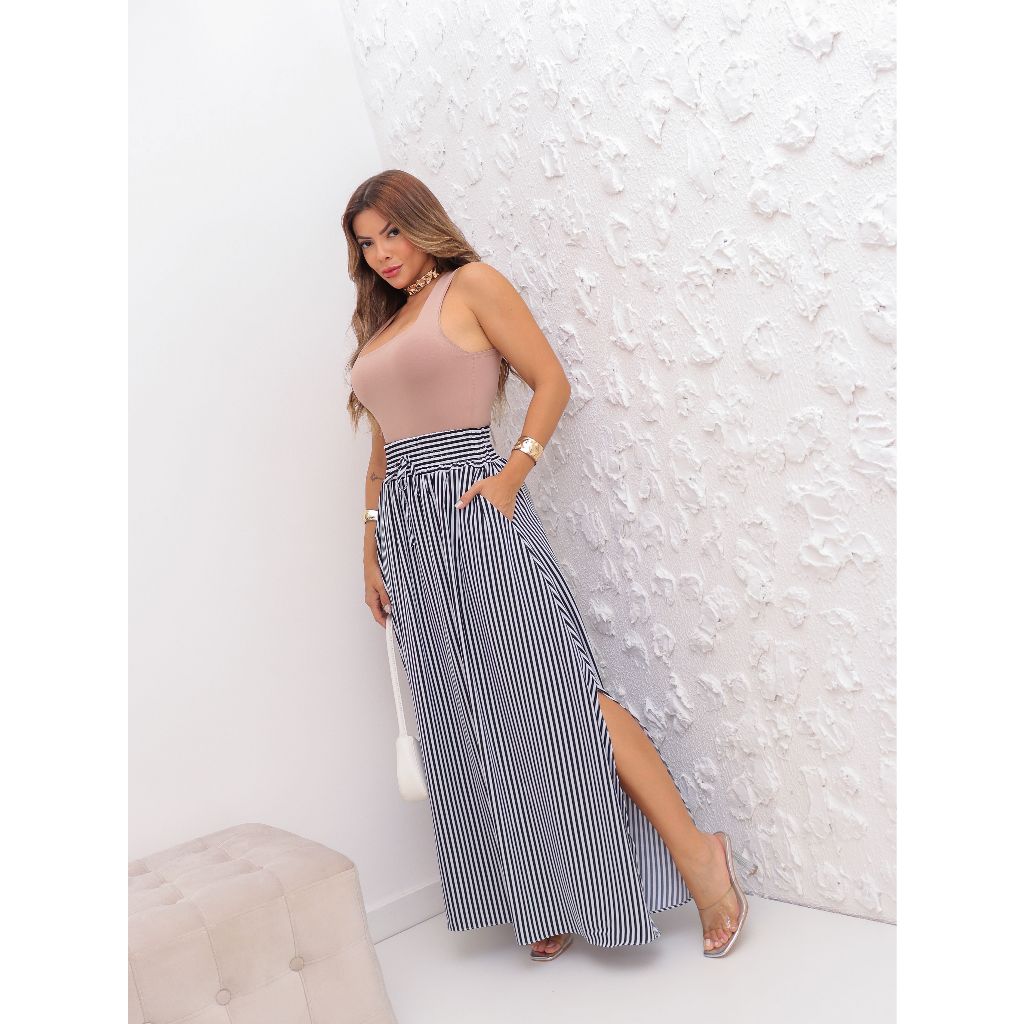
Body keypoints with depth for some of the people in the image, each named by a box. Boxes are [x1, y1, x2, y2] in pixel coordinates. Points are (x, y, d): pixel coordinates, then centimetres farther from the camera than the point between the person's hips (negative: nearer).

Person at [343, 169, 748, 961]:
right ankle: (551, 901, 14)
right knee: (469, 724, 4)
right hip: (407, 526, 7)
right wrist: (371, 547, 16)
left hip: (476, 506, -6)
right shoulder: (378, 330, 22)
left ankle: (697, 854, -1)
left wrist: (515, 470, -16)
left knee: (557, 689, -12)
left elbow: (551, 380, -4)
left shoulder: (471, 284, 3)